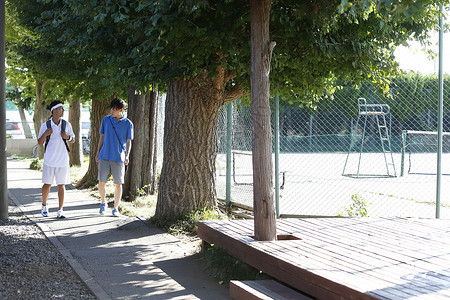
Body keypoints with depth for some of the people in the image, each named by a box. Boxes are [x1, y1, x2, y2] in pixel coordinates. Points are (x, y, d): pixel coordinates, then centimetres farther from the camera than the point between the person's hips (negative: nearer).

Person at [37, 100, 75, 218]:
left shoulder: (66, 124, 4)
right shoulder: (45, 125, 1)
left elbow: (73, 140, 11)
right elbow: (40, 142, 4)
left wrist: (67, 137, -11)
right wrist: (45, 134, -15)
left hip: (63, 160, 1)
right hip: (49, 160, -1)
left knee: (61, 184, -2)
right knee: (47, 184, 4)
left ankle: (60, 210, 1)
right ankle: (44, 206, 26)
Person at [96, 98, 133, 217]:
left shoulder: (128, 124, 1)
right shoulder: (106, 120, 8)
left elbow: (128, 141, 4)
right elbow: (102, 137, 14)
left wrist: (127, 156, -8)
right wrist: (98, 152, 10)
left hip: (118, 158, -1)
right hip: (104, 156, 2)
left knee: (118, 184, 1)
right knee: (101, 182, -2)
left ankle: (116, 208, 11)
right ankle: (103, 203, 22)